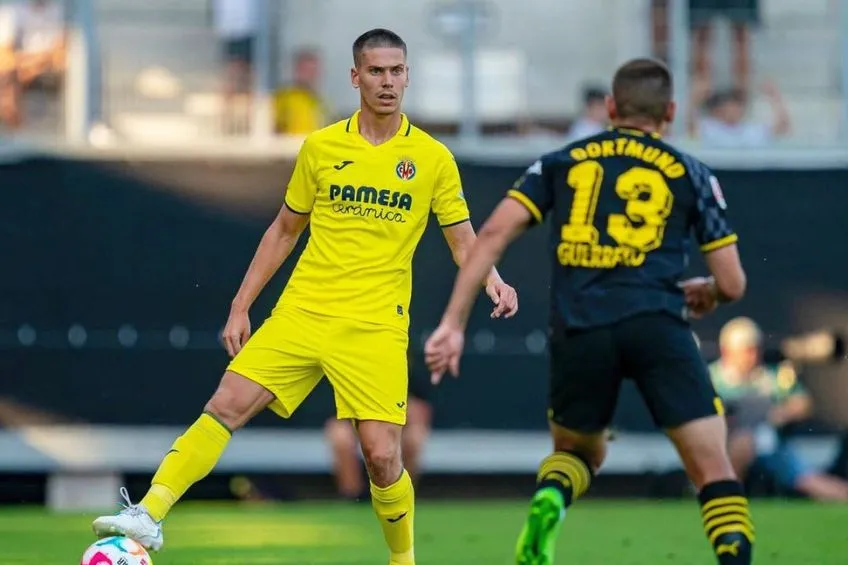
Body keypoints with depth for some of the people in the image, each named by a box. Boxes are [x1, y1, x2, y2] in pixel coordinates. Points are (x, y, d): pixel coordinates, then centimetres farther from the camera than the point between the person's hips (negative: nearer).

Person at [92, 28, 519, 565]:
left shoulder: (432, 158, 2)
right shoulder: (321, 147, 6)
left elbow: (462, 239, 6)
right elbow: (284, 231, 15)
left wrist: (492, 279, -16)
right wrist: (240, 307, 12)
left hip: (376, 325, -2)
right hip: (302, 312, 2)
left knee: (382, 455, -10)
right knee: (226, 405, -14)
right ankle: (150, 513, -15)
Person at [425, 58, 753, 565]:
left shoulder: (562, 162, 21)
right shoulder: (690, 174, 18)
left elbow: (494, 233, 8)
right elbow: (732, 284, 16)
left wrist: (453, 324, 7)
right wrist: (705, 294, 40)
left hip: (579, 329, 2)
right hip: (657, 324, -2)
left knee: (578, 451, 25)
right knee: (714, 470, 1)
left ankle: (550, 500, -8)